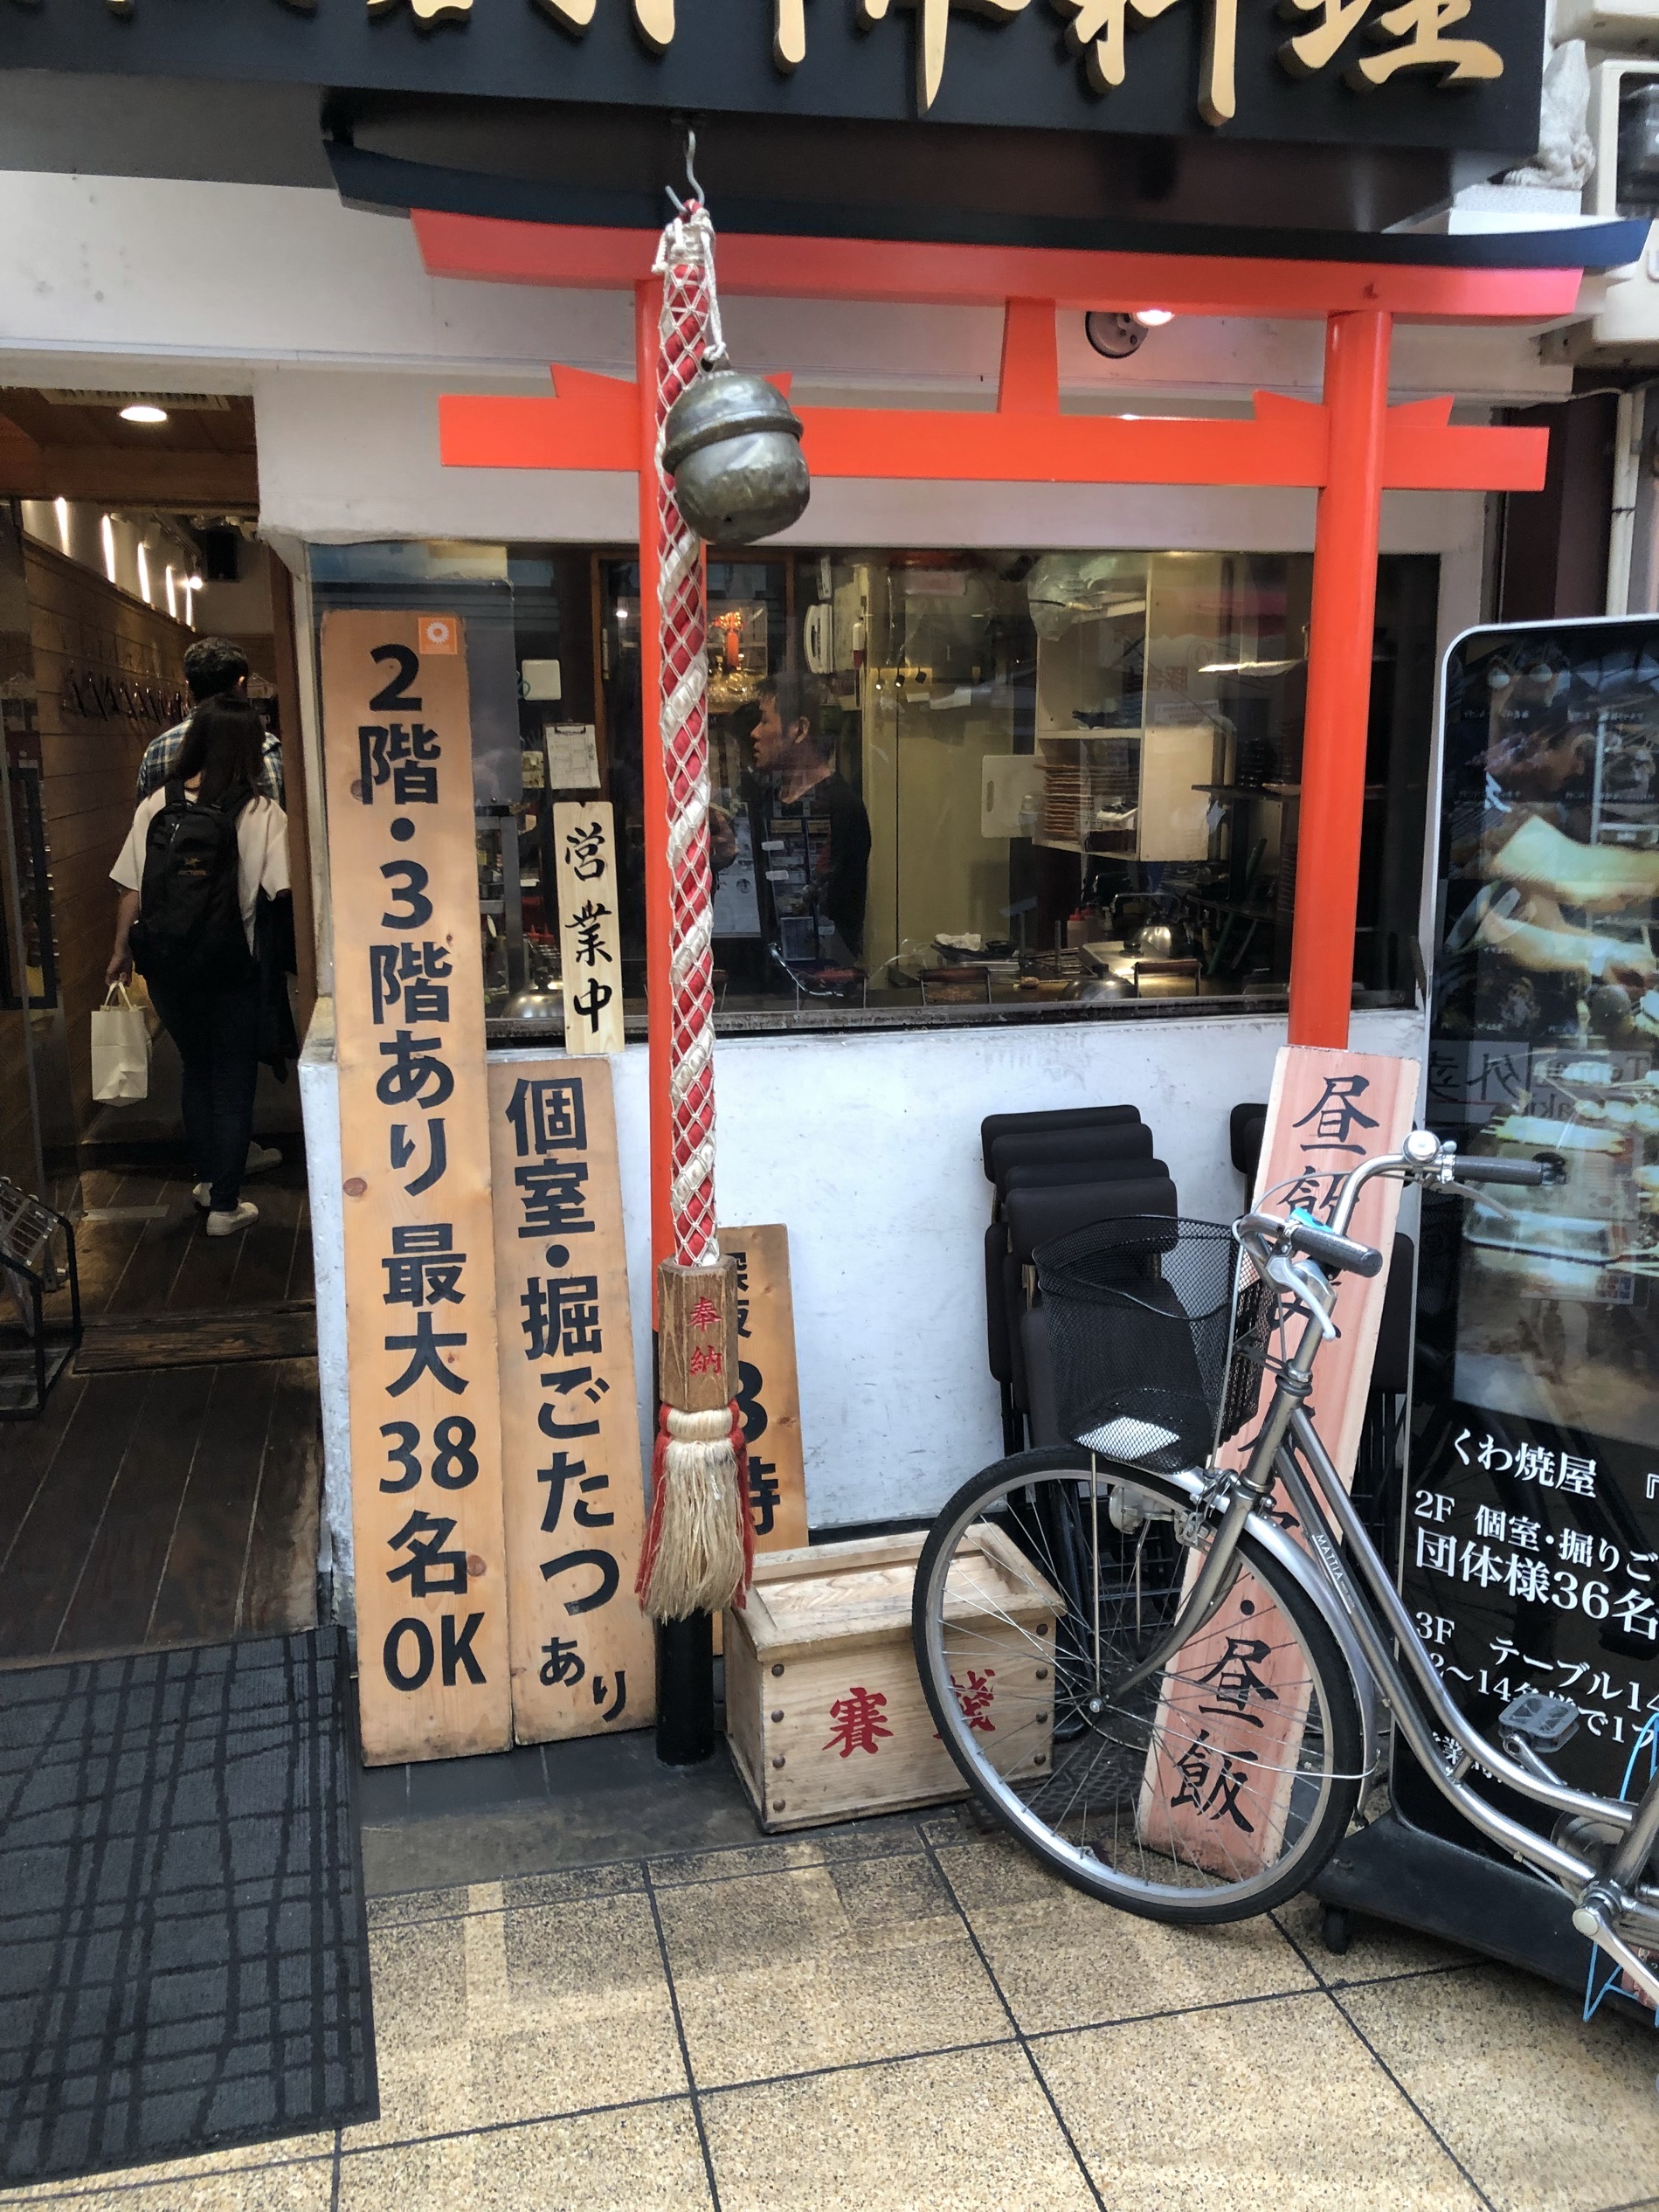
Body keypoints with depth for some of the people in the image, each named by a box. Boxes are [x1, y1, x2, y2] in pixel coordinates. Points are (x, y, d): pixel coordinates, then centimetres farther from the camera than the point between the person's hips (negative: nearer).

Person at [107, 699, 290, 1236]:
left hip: (166, 964, 4)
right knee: (233, 1082, 10)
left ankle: (207, 1178, 37)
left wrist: (120, 952, 13)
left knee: (196, 1069, 23)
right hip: (229, 965, -3)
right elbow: (283, 891, -19)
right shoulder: (261, 814, -10)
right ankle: (225, 1206, 14)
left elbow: (130, 889, 1)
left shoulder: (155, 806, -2)